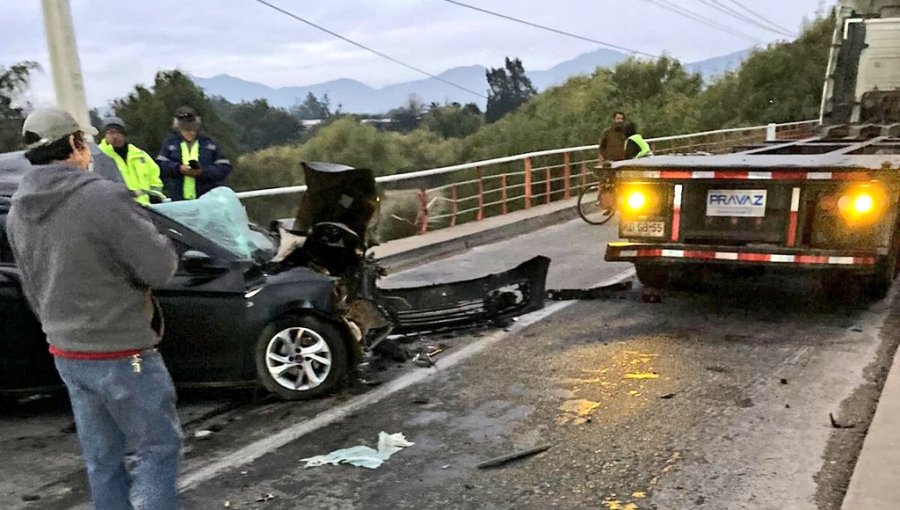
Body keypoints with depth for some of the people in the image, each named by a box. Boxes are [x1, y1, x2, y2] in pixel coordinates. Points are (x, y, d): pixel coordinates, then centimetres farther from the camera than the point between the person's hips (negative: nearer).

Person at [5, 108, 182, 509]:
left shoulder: (18, 211, 5)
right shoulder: (104, 197, -21)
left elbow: (33, 290, 14)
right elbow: (160, 269, -20)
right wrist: (153, 238, 0)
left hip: (66, 354, 8)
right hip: (120, 356, -7)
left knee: (102, 460, 16)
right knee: (158, 448, 5)